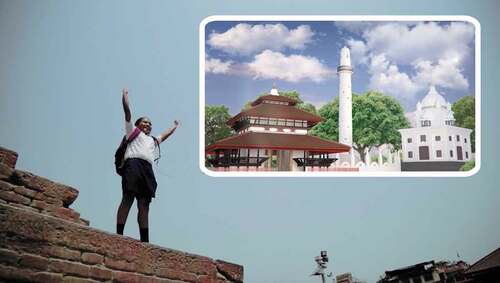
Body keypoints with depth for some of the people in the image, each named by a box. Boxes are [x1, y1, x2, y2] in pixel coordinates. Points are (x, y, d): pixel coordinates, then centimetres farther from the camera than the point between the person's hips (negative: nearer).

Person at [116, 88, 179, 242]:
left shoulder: (153, 140, 38)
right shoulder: (133, 131, 23)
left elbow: (165, 135, 55)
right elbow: (127, 111, 19)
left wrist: (175, 126, 65)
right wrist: (125, 94, 24)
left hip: (147, 169, 6)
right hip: (133, 164, -6)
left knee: (144, 205, -3)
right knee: (128, 198, -19)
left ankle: (144, 240, -9)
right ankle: (119, 234, -25)